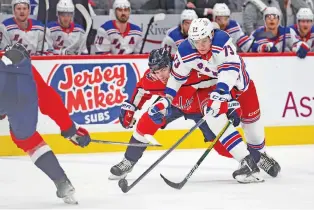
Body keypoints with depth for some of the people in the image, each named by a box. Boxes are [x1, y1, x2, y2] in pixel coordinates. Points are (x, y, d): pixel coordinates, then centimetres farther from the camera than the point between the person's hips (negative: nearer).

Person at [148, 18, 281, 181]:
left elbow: (231, 67, -44)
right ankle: (246, 160, -8)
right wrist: (166, 99, -13)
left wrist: (220, 92, -54)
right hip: (211, 82, 2)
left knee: (251, 119, 9)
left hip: (238, 78, -2)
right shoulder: (185, 52, -26)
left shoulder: (222, 41, -36)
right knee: (216, 115, -19)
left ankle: (260, 155, 40)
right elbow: (177, 77, -9)